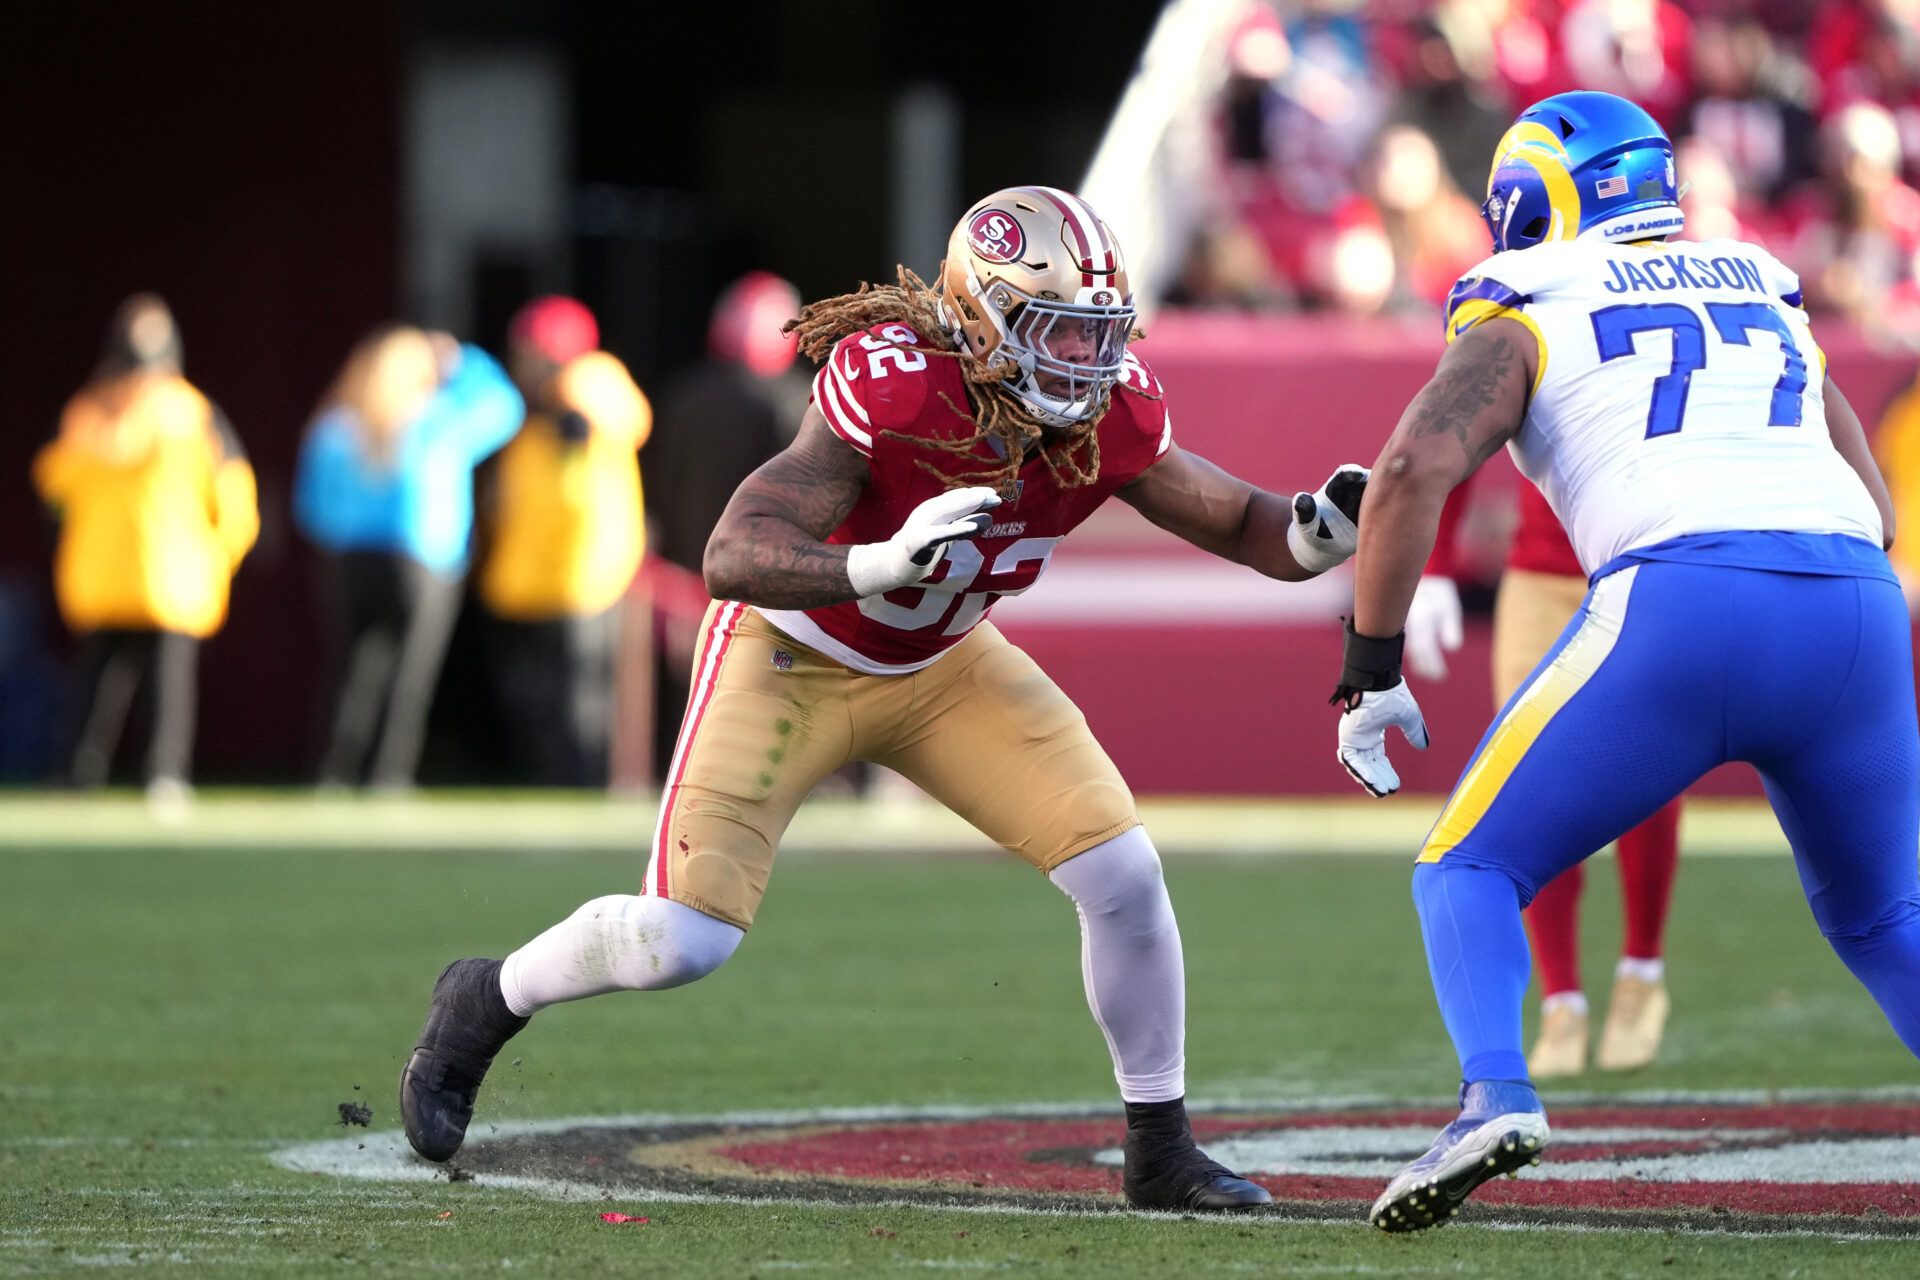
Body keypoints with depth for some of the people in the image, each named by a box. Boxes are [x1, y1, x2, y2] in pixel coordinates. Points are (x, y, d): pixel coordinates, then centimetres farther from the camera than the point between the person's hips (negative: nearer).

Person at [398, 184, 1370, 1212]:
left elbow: (1242, 527, -7)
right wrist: (881, 565, -57)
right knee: (682, 942, -12)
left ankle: (1160, 1153, 9)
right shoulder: (894, 390, -36)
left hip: (939, 666, 5)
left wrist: (1316, 533, -31)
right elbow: (732, 557, -40)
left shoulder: (1110, 416, -19)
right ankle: (486, 1002, 20)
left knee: (1121, 875, -9)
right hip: (792, 655, -5)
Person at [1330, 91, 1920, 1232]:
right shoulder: (1772, 306, 30)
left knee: (1471, 870, 10)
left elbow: (1414, 470, -1)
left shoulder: (1522, 323, 15)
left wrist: (1371, 675, 5)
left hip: (1680, 607, -4)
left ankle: (1495, 1096, -17)